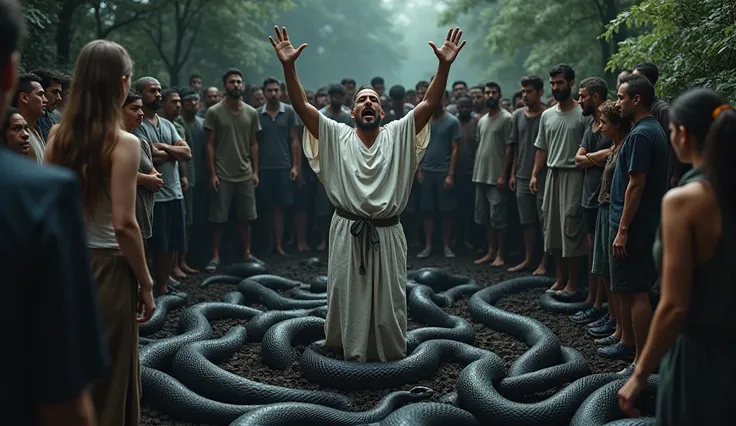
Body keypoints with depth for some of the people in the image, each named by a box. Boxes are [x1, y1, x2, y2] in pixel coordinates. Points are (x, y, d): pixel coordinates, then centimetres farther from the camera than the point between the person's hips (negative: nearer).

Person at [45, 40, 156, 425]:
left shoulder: (57, 135, 1)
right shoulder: (123, 143, -16)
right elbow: (123, 224, -19)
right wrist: (146, 282, -9)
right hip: (106, 267, -6)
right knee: (109, 375, 10)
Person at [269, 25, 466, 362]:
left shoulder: (398, 134, 4)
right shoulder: (337, 136, 2)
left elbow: (430, 103, -5)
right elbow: (302, 105, -7)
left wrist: (444, 65, -18)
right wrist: (288, 66, -19)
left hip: (387, 234, 1)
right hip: (348, 233, -1)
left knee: (388, 302, 9)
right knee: (346, 297, 8)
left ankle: (390, 352, 26)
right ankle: (348, 347, 27)